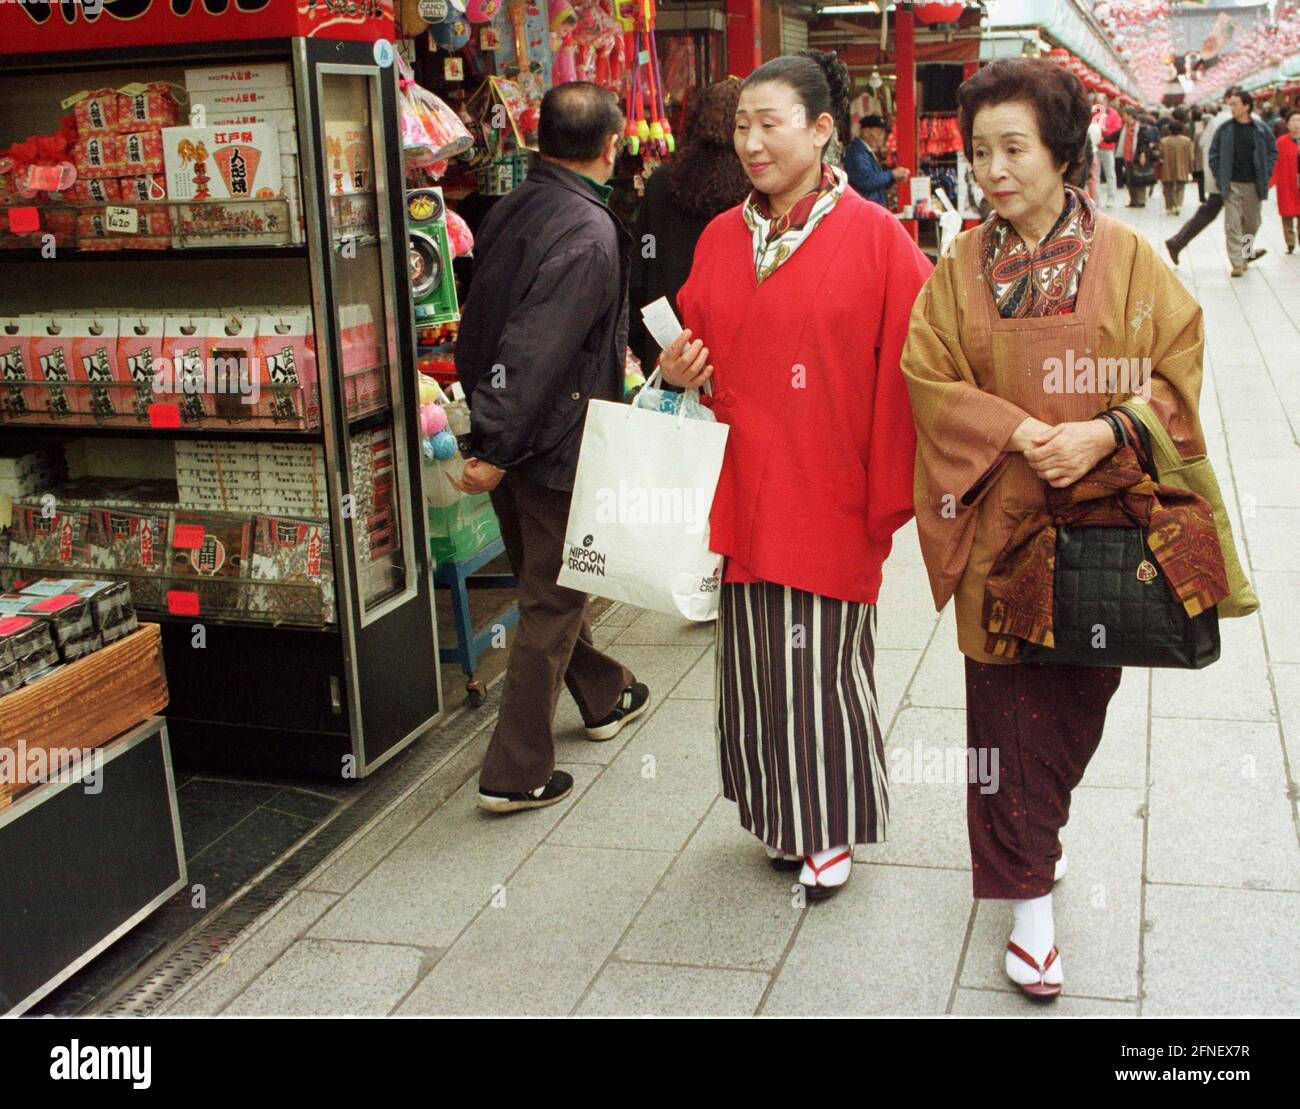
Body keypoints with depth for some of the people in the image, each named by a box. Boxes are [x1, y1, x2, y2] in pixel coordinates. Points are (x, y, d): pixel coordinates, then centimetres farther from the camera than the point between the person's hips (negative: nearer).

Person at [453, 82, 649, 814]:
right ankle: (517, 773, 10)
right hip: (558, 443, -9)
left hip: (507, 432, 9)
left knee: (549, 581, 23)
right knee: (552, 602, 3)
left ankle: (604, 696, 46)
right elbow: (535, 349, -27)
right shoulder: (589, 233, -21)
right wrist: (497, 446, -23)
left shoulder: (511, 209, 5)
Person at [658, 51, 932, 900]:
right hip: (743, 494, 5)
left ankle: (833, 830, 24)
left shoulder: (874, 237, -8)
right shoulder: (721, 239, 7)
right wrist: (678, 377, -4)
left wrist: (891, 493, -13)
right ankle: (784, 816, 32)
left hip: (827, 499, -5)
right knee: (757, 661, 12)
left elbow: (911, 367, -10)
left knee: (822, 664, 4)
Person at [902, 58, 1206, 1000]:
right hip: (1000, 521, 0)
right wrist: (1016, 432, -16)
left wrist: (1101, 435, -19)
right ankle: (1030, 896, 14)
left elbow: (1179, 367, -3)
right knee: (1008, 706, 2)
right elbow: (929, 377, -1)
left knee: (1079, 699, 12)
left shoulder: (1127, 258, -4)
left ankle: (1037, 823, 41)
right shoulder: (961, 267, 0)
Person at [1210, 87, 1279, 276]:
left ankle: (1245, 255, 31)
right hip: (1231, 184, -1)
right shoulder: (1224, 129, 0)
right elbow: (1213, 154, 6)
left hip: (1253, 184, 1)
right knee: (1232, 224, -8)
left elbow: (1273, 152, 9)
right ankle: (1237, 264, -6)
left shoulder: (1261, 129, 0)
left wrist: (1266, 174, 0)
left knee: (1252, 223, 11)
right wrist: (1219, 176, -1)